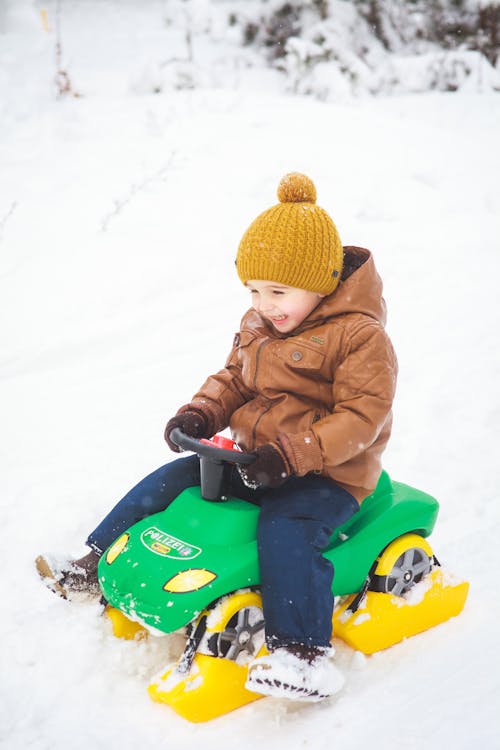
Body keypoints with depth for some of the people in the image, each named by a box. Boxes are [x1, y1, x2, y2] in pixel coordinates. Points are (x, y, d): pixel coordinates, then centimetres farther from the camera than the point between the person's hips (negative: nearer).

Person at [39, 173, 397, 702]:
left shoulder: (360, 336, -18)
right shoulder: (258, 325, 6)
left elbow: (360, 417, -23)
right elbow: (234, 378, 17)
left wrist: (291, 454, -31)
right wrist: (199, 414, -4)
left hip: (328, 474, -7)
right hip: (252, 458, 8)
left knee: (284, 530, -34)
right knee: (165, 483, 2)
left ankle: (301, 650, -28)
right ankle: (96, 563, 16)